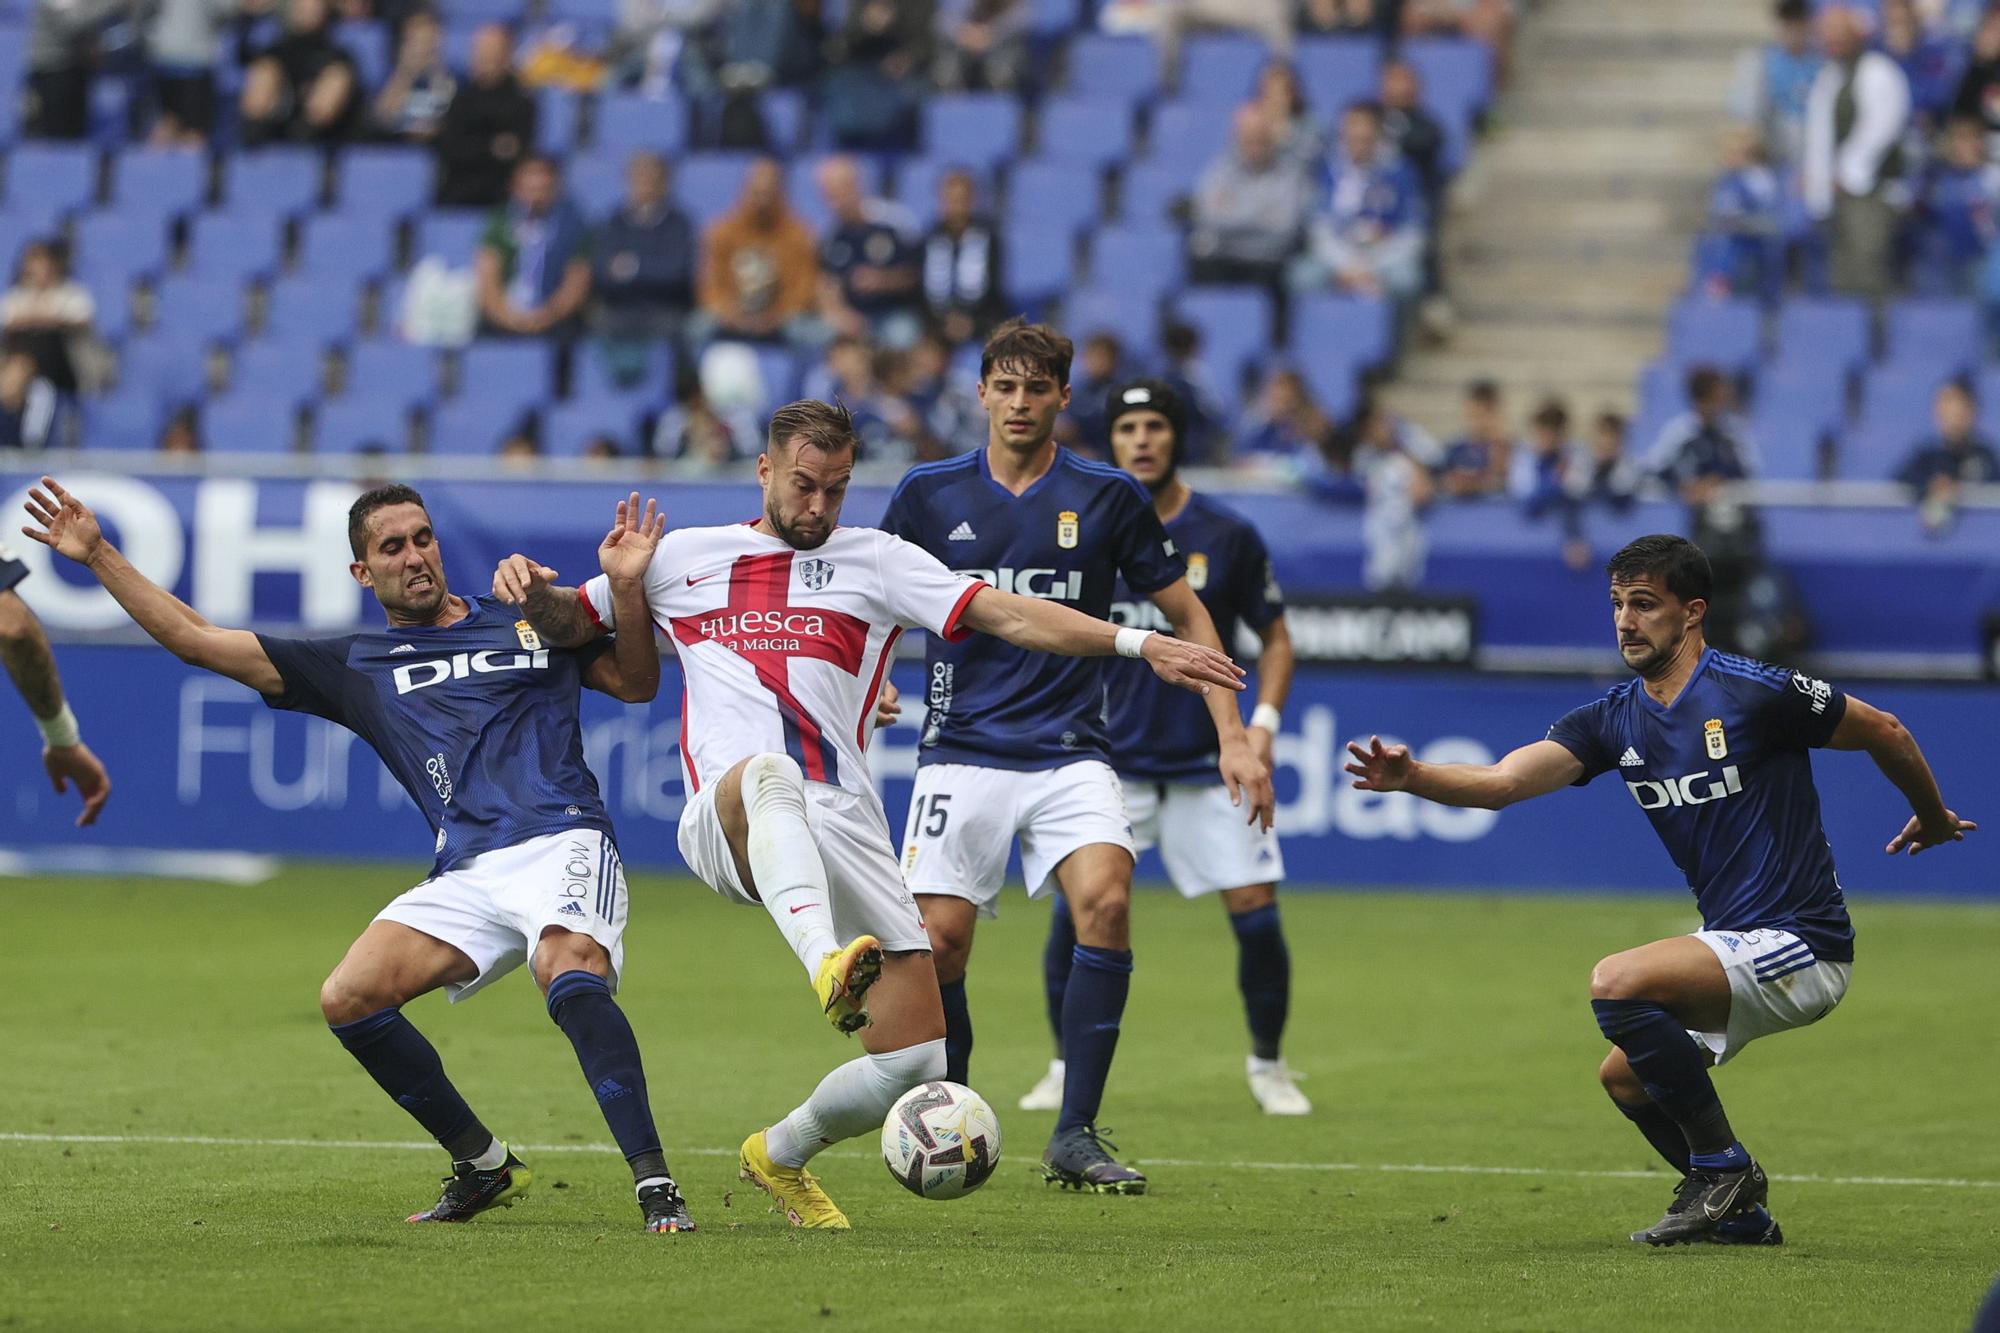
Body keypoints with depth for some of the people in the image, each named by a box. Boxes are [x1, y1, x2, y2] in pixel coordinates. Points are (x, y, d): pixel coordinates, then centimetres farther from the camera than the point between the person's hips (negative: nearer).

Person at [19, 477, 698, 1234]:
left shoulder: (531, 624, 17)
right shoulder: (354, 668, 20)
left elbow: (637, 685, 18)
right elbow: (196, 640, 20)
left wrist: (627, 587, 2)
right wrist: (98, 556, 18)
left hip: (563, 841, -4)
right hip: (467, 873, 4)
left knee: (568, 973, -33)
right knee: (348, 1000, -13)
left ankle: (655, 1185, -35)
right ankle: (483, 1166, 4)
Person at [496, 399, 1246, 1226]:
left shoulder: (875, 561, 16)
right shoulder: (685, 557, 20)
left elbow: (1007, 614, 7)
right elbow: (567, 624, 28)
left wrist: (1137, 643, -5)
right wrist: (532, 588, 3)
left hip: (842, 830, 2)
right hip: (722, 821, -2)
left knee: (917, 1061, -6)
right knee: (768, 777, -42)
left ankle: (781, 1156, 22)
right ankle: (828, 963, -65)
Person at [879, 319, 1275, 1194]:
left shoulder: (1108, 497, 3)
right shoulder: (928, 495, 4)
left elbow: (1186, 618, 11)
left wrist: (1232, 737, 5)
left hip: (1070, 752, -1)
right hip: (963, 751, 1)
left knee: (1105, 898, -24)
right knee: (940, 939, -10)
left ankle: (1076, 1136, -16)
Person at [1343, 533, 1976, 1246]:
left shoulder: (1755, 692, -15)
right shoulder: (1614, 719, 4)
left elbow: (1884, 732, -1)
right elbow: (1501, 781, -8)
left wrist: (1934, 818, 16)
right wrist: (1410, 776, -28)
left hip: (1798, 946, -8)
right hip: (1731, 940, 9)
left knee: (1617, 984, -24)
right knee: (1624, 1077, 15)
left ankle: (1722, 1165, -11)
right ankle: (1740, 1210, 27)